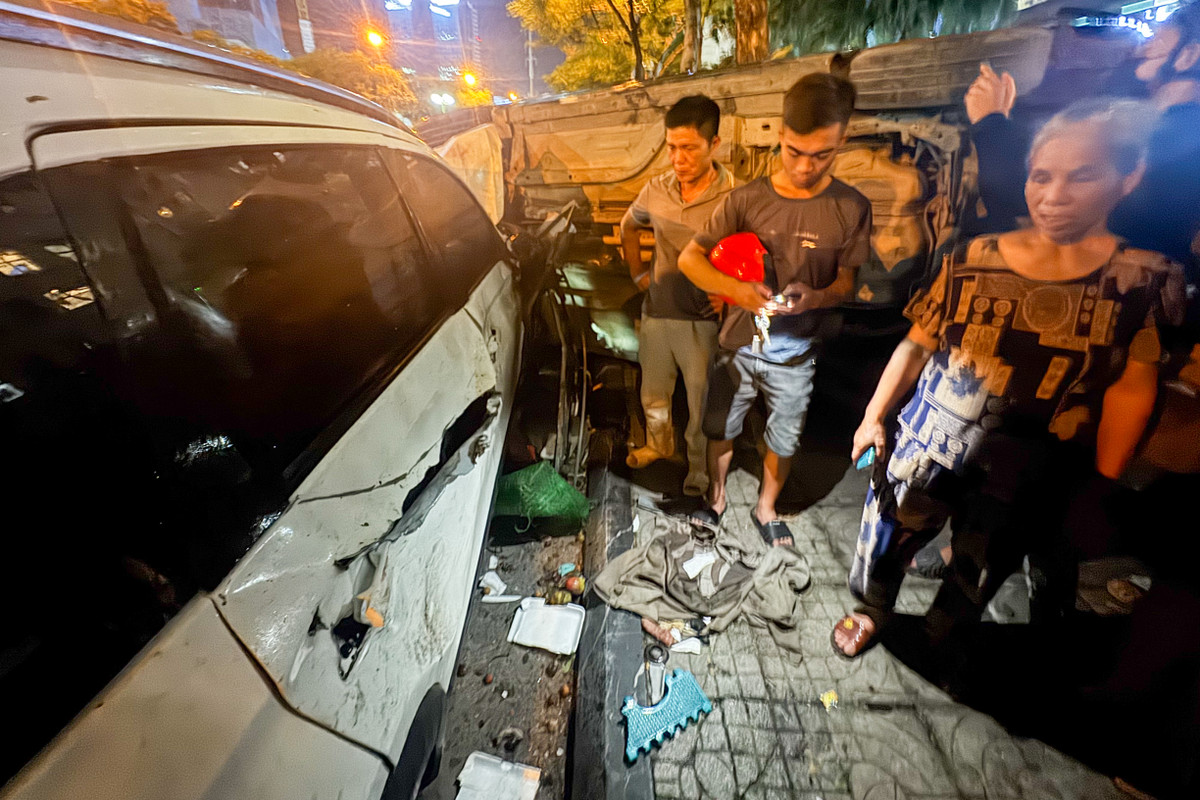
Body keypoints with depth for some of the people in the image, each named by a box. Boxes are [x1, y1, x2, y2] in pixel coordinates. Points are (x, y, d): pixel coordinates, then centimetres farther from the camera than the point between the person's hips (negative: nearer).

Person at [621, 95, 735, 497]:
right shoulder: (656, 190, -2)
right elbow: (628, 227, 18)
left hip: (702, 321, -4)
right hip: (656, 314, 5)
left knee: (701, 407, 10)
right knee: (653, 395, 23)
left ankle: (698, 472, 34)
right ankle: (658, 444, 50)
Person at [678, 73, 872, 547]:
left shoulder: (850, 208, -8)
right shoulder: (746, 199, -9)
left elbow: (846, 282, -2)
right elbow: (689, 258, -10)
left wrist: (814, 297, -25)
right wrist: (734, 288, -28)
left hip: (796, 355, 0)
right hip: (738, 344, 0)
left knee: (783, 442, 17)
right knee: (721, 430, 16)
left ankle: (765, 509, 44)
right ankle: (717, 496, 44)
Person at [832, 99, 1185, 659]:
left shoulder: (1143, 279, -5)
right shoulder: (976, 259, -3)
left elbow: (1130, 389, -4)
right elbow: (916, 345, 0)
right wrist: (873, 416, 0)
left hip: (1025, 471, 0)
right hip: (927, 445, 1)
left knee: (976, 575, 20)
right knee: (887, 539, 16)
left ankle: (939, 636, 50)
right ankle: (873, 610, 46)